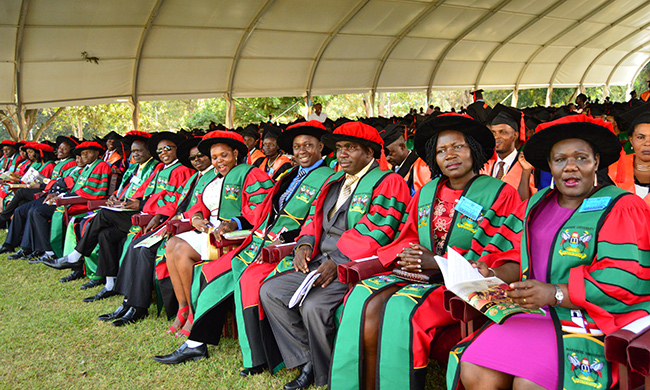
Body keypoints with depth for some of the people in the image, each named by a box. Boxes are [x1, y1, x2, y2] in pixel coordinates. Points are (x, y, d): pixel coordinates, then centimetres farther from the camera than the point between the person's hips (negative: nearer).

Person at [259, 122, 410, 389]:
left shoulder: (388, 182, -5)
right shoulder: (334, 181, 22)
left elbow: (374, 232, -15)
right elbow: (315, 217, 22)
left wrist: (337, 262, -20)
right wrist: (304, 244, 1)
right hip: (319, 262, 9)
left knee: (313, 306, -29)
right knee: (270, 291, -5)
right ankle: (307, 364, 0)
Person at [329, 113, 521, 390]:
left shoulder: (501, 194, 2)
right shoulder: (426, 193, 17)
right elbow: (407, 236, 19)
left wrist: (437, 262, -13)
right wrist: (406, 256, -8)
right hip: (417, 274, 5)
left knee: (401, 308, -30)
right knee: (364, 299, -21)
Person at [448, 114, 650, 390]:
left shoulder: (622, 208, -2)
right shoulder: (536, 205, 17)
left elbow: (626, 281, -12)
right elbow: (520, 256, 18)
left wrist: (554, 293, -21)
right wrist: (496, 277, -5)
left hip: (594, 323, -4)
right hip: (536, 314, 5)